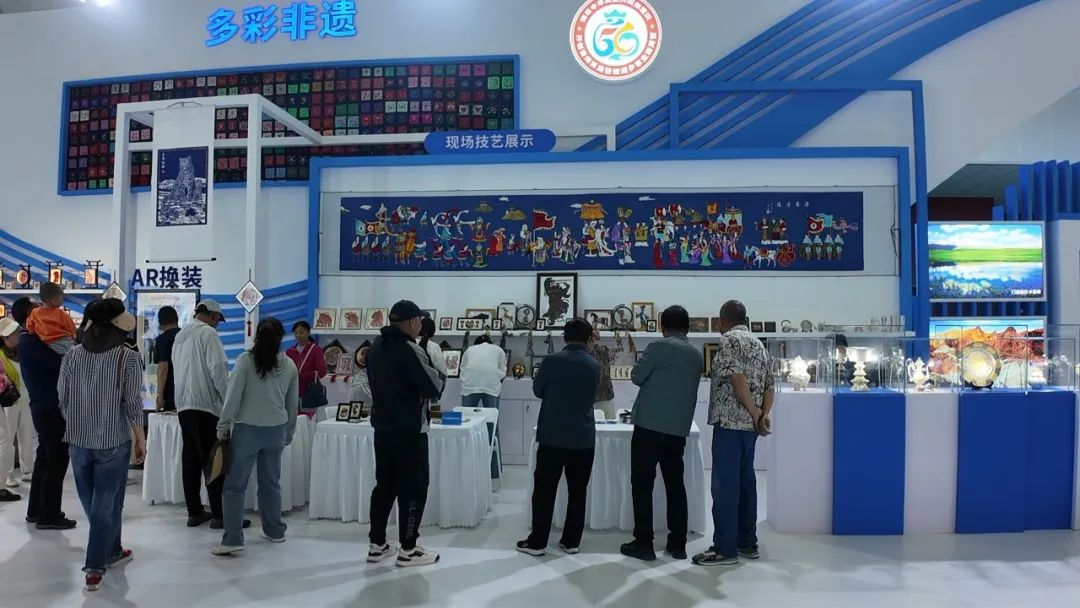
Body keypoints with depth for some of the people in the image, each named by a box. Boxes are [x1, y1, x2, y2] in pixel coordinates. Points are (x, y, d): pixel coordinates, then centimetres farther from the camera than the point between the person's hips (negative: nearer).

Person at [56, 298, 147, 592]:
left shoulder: (72, 355, 1)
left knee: (92, 503, 19)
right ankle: (95, 568, 7)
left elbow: (63, 400, 6)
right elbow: (133, 404, -12)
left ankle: (112, 552, 34)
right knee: (106, 505, 7)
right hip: (113, 442, -4)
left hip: (78, 441, 4)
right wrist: (140, 439, -1)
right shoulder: (128, 357, -12)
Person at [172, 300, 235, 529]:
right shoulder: (208, 333, -8)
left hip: (184, 404, 8)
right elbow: (218, 369, -15)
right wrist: (228, 399, -8)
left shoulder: (180, 335, 16)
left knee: (190, 459, 10)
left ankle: (194, 512, 15)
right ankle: (219, 514, -1)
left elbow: (178, 369, 19)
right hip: (205, 404, -8)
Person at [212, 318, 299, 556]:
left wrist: (223, 426, 0)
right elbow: (293, 404, 9)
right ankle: (274, 530, 25)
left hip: (247, 429, -3)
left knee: (235, 485, 3)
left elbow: (233, 396, -9)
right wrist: (289, 433, 20)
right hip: (276, 430, 4)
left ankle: (232, 539, -1)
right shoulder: (289, 365, 3)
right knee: (271, 482, 16)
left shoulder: (246, 360, -7)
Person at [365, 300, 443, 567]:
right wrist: (439, 377, 3)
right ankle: (408, 550, 8)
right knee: (413, 488, 2)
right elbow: (434, 388, -18)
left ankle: (377, 544, 22)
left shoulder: (375, 348, 8)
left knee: (384, 484, 16)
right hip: (410, 431, -8)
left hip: (382, 427, 8)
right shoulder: (410, 350, -19)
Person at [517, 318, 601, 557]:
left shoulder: (552, 361, -10)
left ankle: (537, 542, 9)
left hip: (553, 436, -2)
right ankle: (571, 541, 17)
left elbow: (537, 390, 4)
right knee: (577, 491, 11)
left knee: (544, 490, 5)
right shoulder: (596, 366, 0)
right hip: (584, 438, 3)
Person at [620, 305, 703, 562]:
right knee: (675, 484, 13)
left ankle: (643, 543, 3)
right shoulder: (697, 355, 11)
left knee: (643, 484, 2)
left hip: (650, 425, -6)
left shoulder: (659, 347, -9)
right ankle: (678, 543, 16)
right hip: (679, 429, 6)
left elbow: (637, 377, -4)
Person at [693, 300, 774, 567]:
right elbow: (769, 387, 11)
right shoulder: (759, 344, 18)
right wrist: (764, 415, 0)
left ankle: (725, 549, -2)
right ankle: (748, 543, 20)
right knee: (745, 481, 14)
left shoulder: (729, 340, -9)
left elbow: (737, 379, -19)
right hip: (750, 424, 9)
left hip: (730, 422, -9)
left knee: (725, 484, -5)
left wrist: (755, 413, -13)